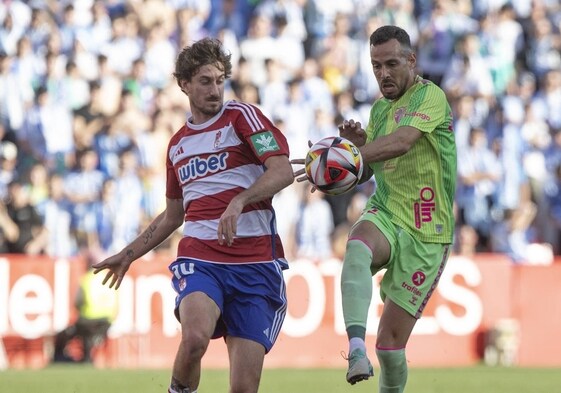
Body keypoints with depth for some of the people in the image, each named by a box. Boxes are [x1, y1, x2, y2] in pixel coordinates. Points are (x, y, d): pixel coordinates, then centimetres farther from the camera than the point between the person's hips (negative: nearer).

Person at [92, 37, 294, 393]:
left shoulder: (242, 117, 3)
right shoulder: (178, 144, 19)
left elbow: (283, 171, -12)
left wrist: (239, 201, -27)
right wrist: (129, 254, 29)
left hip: (256, 263, -3)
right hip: (199, 260, 3)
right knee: (195, 337, -30)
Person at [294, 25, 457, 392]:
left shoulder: (431, 96, -10)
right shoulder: (380, 108, 13)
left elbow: (402, 142, -30)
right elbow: (363, 172, 20)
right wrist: (357, 141, -1)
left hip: (426, 234, -4)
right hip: (385, 214, 5)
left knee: (390, 342, -5)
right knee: (358, 246, -35)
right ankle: (356, 349, -49)